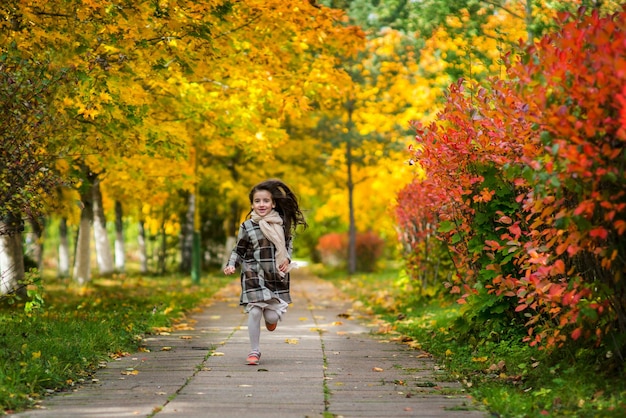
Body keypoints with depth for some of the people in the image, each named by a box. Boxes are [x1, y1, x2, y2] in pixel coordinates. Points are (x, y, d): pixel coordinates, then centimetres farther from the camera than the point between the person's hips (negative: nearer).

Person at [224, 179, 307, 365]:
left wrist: (287, 259, 0)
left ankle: (271, 316, 39)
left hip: (277, 275, 2)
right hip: (254, 275, -2)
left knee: (272, 317, -2)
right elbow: (238, 250, 5)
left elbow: (288, 242, 17)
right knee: (254, 312, -11)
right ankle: (254, 351, 5)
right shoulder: (247, 226, -3)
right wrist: (231, 265, -11)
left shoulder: (281, 222, 3)